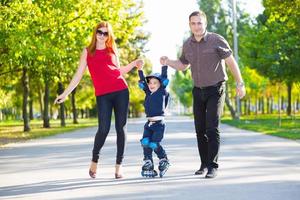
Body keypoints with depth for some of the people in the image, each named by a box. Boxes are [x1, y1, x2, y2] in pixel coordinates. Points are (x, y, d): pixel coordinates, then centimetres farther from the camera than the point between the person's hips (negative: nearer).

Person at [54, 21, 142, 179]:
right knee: (103, 129, -11)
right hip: (103, 95, -2)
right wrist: (65, 94, 7)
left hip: (121, 91, 2)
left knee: (121, 128, -1)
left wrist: (134, 63, 13)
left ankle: (118, 166, 6)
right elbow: (78, 75, 11)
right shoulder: (87, 52, 11)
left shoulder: (112, 50, 15)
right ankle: (94, 161, 12)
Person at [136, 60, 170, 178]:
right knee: (145, 142, -8)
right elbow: (142, 82, 12)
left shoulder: (162, 91, 1)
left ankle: (164, 161, 16)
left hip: (159, 124, -5)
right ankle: (148, 166, -2)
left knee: (154, 144, -9)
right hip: (149, 123, 5)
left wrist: (164, 66, -10)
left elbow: (164, 79, -5)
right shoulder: (148, 92, 13)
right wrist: (140, 70, 2)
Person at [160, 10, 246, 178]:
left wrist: (240, 84, -8)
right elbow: (183, 65, 16)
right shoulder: (188, 45, 2)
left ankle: (213, 166, -11)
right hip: (198, 91, 5)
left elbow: (231, 62, -8)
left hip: (215, 90, -5)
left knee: (212, 128, -13)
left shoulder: (216, 40, -13)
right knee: (200, 129, 7)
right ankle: (204, 164, 18)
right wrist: (168, 62, -3)